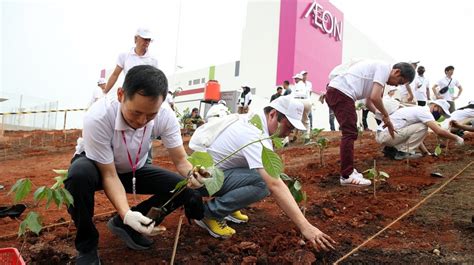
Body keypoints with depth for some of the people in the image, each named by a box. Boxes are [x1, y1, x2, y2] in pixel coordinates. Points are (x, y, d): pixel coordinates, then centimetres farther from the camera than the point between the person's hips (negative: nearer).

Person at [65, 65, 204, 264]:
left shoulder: (165, 116, -26)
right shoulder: (98, 118, -36)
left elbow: (181, 161, -21)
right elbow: (109, 175, -29)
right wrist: (126, 213, -43)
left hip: (134, 170, 3)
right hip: (96, 166, -3)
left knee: (184, 188, -18)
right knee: (80, 174, -39)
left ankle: (124, 225, 4)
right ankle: (86, 245, -11)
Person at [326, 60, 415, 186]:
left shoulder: (378, 69, 27)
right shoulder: (384, 68, -3)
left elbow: (368, 101, 29)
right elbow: (375, 98, -14)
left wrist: (383, 118, 19)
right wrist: (386, 116, 1)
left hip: (334, 91, 11)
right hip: (342, 92, -11)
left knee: (349, 133, 17)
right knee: (350, 134, -9)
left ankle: (347, 170, 23)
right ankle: (347, 176, -6)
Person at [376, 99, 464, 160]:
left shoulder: (418, 110, 22)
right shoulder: (424, 111, -6)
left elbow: (416, 137, 27)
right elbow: (439, 131, -15)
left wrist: (427, 153, 22)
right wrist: (456, 138, 2)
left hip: (381, 134, 10)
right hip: (386, 134, -10)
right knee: (422, 127, -10)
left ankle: (391, 149, 12)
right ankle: (403, 153, -4)